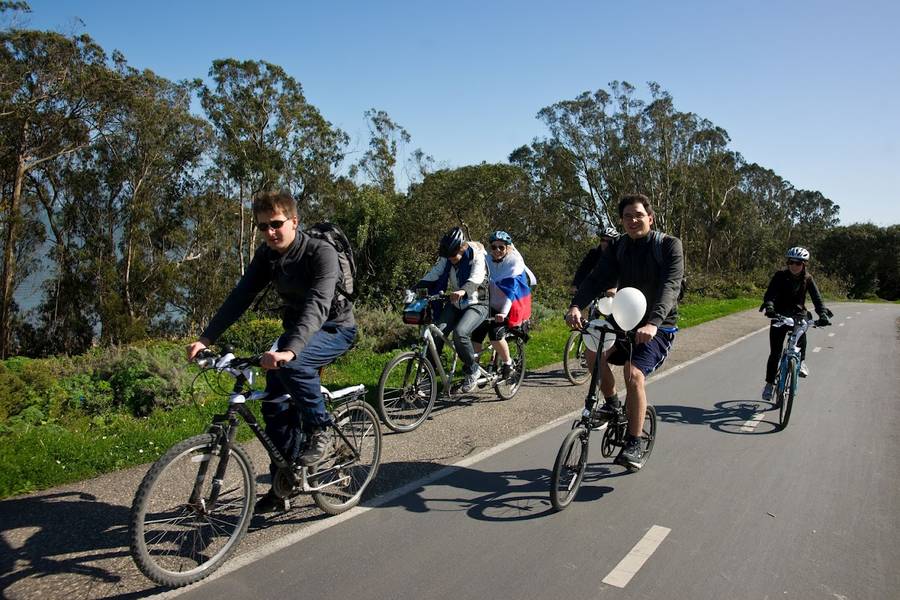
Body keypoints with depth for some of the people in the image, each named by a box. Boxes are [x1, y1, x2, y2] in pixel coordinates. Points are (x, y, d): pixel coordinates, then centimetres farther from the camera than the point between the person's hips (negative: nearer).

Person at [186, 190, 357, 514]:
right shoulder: (266, 254, -5)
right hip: (296, 327, 7)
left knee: (291, 364, -36)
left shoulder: (321, 253, -26)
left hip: (334, 328, -7)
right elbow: (240, 296, -8)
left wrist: (288, 350, -53)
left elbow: (317, 305, -39)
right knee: (275, 405, 1)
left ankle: (319, 430, -12)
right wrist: (205, 338, -19)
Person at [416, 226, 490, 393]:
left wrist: (463, 291, -52)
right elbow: (433, 274, -7)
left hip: (476, 304, -5)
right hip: (455, 303, 5)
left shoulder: (477, 256, -16)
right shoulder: (446, 258, 0)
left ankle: (473, 370, -6)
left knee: (460, 333, -29)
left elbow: (476, 279, -32)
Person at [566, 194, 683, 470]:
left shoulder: (669, 245, -10)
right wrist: (576, 306, -31)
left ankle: (634, 446, -12)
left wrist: (653, 322, -43)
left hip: (658, 328, -4)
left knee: (634, 373, -26)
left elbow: (670, 285, -26)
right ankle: (611, 404, 0)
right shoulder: (618, 248, 3)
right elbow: (597, 278, -11)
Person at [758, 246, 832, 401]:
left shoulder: (807, 279, -5)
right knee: (775, 353, -4)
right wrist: (769, 308, -42)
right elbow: (770, 294, -22)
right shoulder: (780, 276, -10)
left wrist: (823, 314, -31)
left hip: (798, 314, 1)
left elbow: (817, 298, -13)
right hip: (779, 316, -1)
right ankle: (769, 383, 8)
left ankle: (801, 362, -12)